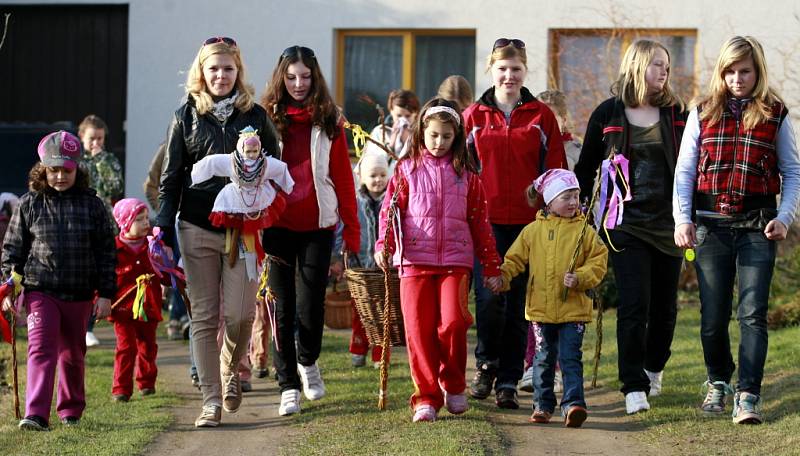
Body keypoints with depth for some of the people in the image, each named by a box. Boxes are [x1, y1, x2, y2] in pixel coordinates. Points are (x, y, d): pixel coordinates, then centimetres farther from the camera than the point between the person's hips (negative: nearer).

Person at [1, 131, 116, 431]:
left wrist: (105, 294, 0)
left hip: (80, 295, 2)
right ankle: (36, 415, -18)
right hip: (40, 291, -1)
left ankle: (71, 410, 29)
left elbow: (106, 251, 4)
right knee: (41, 350, -13)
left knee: (73, 354, 14)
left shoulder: (91, 205, 2)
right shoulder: (29, 204, 2)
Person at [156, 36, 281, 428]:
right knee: (204, 317, 1)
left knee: (240, 315, -7)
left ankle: (230, 370, 23)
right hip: (197, 230, 0)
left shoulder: (256, 116, 7)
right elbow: (171, 177, 7)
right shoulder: (186, 116, 6)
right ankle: (211, 401, 6)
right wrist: (164, 228, -2)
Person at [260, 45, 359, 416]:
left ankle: (308, 362, 27)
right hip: (277, 225, 0)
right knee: (283, 307, 2)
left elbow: (343, 177, 5)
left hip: (318, 225, 0)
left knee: (311, 305, -2)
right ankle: (288, 384, 10)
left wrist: (352, 228, 0)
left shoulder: (329, 121, 5)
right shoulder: (268, 119, 3)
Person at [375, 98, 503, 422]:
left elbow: (480, 221, 13)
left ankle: (453, 384, 9)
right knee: (419, 330, -3)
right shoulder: (407, 169, 8)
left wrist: (491, 266, 12)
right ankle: (426, 397, 7)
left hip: (455, 260, 0)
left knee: (453, 322, -15)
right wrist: (383, 246, -14)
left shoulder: (465, 174, 10)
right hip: (415, 260, 0)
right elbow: (390, 210, 3)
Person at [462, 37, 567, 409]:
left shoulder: (541, 117, 6)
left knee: (517, 302, 3)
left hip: (528, 221, 0)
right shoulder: (473, 116, 7)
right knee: (489, 297, -11)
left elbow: (555, 171, 6)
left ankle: (508, 381, 11)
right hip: (485, 221, 0)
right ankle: (486, 363, 14)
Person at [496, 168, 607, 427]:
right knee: (544, 359, 11)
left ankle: (573, 404, -10)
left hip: (573, 309, -2)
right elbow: (516, 258, 9)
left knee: (570, 358, -6)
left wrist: (580, 278, -15)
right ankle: (542, 405, 20)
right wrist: (503, 275, -8)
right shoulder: (533, 230, 5)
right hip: (541, 308, 2)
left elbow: (599, 261, 1)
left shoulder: (584, 231, 0)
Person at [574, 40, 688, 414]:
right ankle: (634, 387, -9)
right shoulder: (608, 114, 2)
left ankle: (653, 369, 32)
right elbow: (586, 166, 9)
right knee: (633, 304, -11)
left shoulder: (676, 114, 6)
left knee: (664, 306, 10)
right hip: (627, 222, -3)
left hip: (669, 222, 3)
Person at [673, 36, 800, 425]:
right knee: (712, 316, 7)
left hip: (757, 227, -1)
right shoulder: (704, 113, 7)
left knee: (752, 314, -8)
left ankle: (748, 396, -8)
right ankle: (718, 382, 28)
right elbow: (684, 171, 6)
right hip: (711, 225, 2)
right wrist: (682, 219, -5)